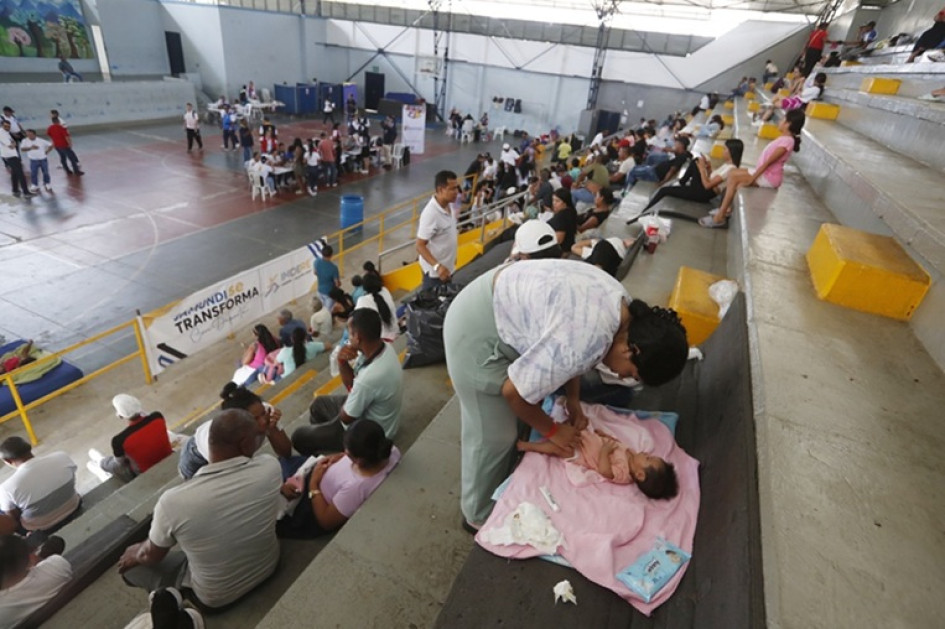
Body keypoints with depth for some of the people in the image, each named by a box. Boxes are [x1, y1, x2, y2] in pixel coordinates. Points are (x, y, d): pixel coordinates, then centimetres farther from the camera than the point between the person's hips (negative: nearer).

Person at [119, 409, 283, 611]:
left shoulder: (173, 502, -31)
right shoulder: (270, 467, -27)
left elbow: (152, 556, -7)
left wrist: (136, 554, 11)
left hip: (215, 598, -3)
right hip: (269, 568, 3)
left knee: (130, 564, 17)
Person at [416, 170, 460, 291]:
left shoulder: (448, 205, -1)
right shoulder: (431, 213, -27)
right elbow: (420, 246, -26)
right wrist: (437, 266, -36)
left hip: (447, 268, 8)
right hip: (435, 271, -8)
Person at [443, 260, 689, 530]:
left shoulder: (623, 305, -3)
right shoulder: (587, 340, -32)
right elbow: (514, 392, -21)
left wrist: (573, 400, 7)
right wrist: (553, 430, -5)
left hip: (502, 302, 9)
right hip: (477, 326, -9)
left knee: (513, 418, 21)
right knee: (494, 435, 4)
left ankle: (502, 487, 42)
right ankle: (480, 516, 27)